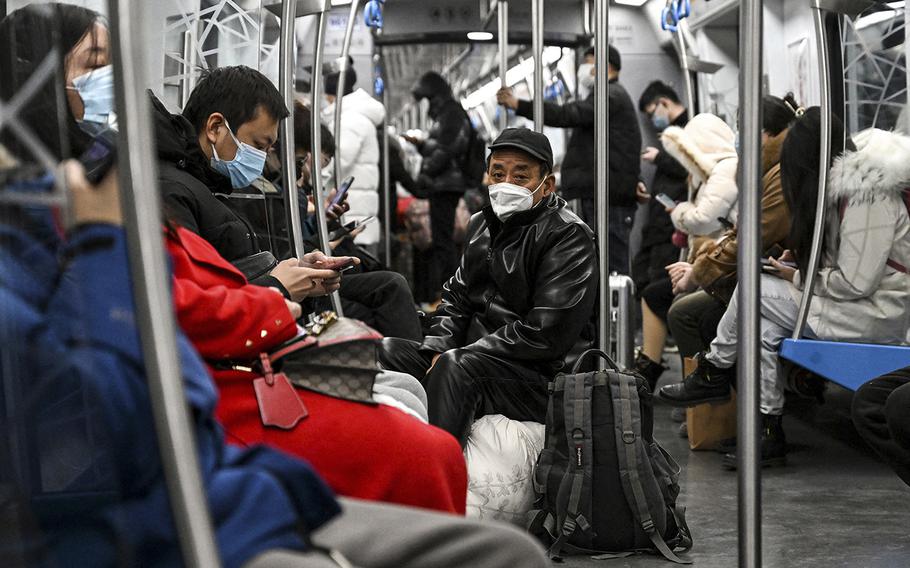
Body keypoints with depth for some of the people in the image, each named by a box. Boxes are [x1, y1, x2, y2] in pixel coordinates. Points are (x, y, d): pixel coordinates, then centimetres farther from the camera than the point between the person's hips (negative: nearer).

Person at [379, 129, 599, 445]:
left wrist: (455, 358, -17)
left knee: (455, 367, -34)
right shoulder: (482, 224, 17)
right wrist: (437, 351, -4)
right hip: (477, 362, 8)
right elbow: (457, 297, 18)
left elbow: (545, 335, -18)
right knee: (385, 352, -4)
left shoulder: (568, 237, -10)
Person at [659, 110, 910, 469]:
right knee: (764, 323, -4)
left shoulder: (867, 197, -21)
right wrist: (799, 258, 7)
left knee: (754, 290, -14)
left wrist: (797, 278, -9)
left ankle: (714, 374, 7)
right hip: (861, 306, 10)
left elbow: (855, 282, -23)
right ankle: (769, 431, -5)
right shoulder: (851, 186, 11)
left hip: (879, 314, -10)